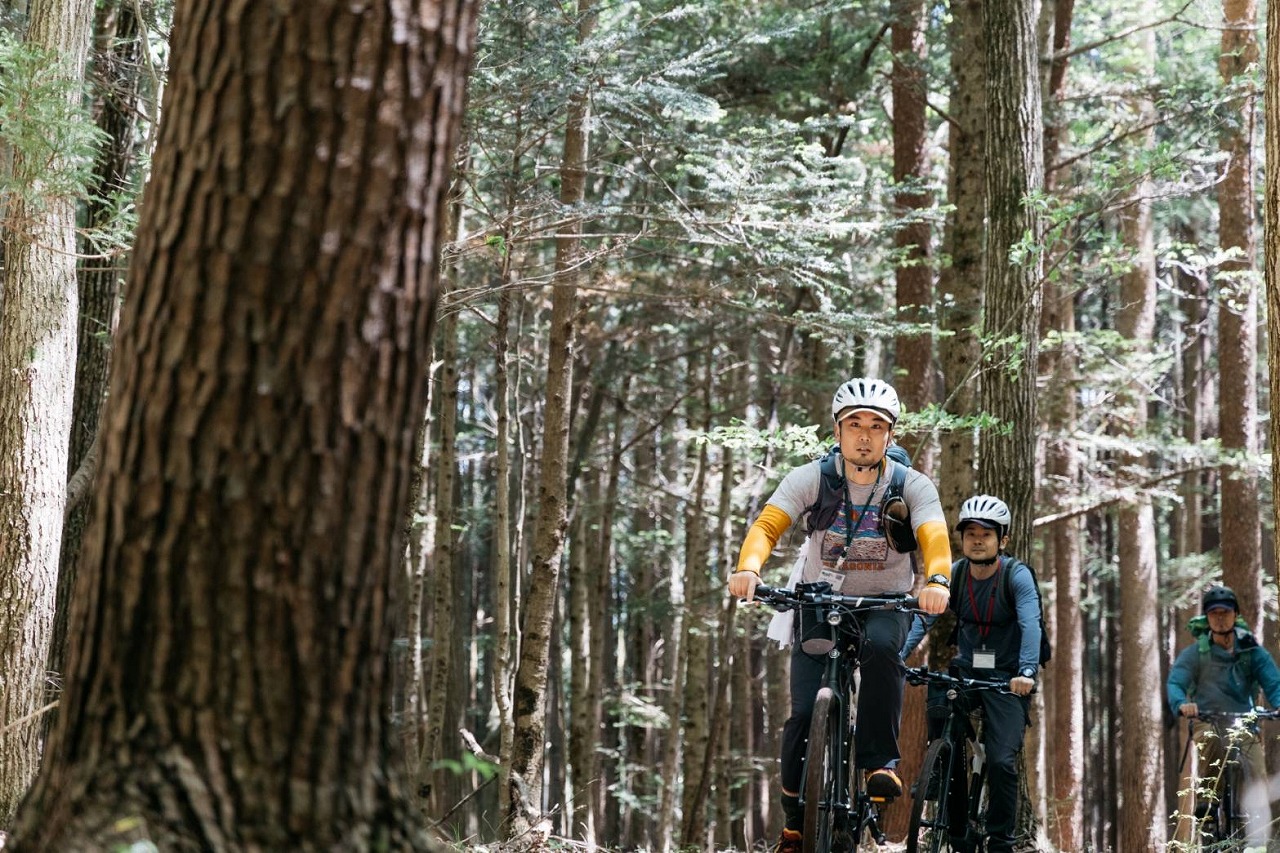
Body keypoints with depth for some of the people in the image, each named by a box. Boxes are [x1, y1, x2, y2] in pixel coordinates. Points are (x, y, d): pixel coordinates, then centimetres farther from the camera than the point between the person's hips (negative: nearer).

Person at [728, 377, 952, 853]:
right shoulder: (811, 478, -9)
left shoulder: (912, 486, -9)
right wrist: (748, 568, -44)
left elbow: (934, 536, -26)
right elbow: (767, 525, -22)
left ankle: (881, 763, -24)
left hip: (885, 604, -1)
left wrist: (937, 581, -48)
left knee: (881, 648, -36)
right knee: (805, 712, -12)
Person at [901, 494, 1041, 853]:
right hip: (964, 672, 4)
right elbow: (923, 618, -13)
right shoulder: (953, 575, -3)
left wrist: (1027, 673, -43)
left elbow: (1030, 624, -27)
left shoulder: (1017, 575, -13)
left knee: (1001, 762, -16)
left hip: (1007, 680, -4)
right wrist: (897, 658, -28)